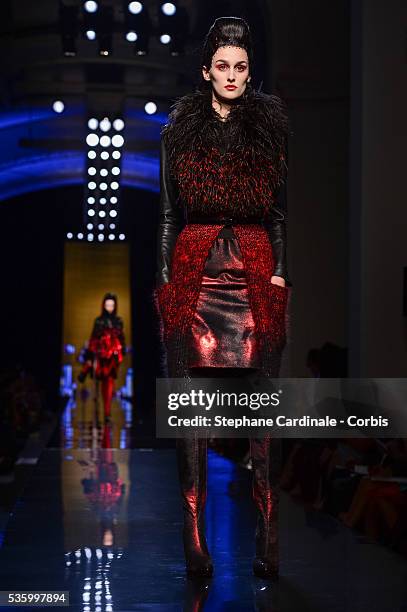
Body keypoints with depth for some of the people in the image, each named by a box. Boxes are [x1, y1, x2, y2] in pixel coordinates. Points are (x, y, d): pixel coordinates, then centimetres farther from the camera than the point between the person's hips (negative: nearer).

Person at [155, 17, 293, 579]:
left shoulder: (269, 128, 10)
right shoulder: (180, 129, 10)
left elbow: (279, 211, 10)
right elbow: (169, 212, 10)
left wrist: (280, 272, 0)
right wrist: (165, 279, 3)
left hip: (255, 275, 0)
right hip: (194, 274, 0)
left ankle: (268, 534, -3)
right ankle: (195, 535, -3)